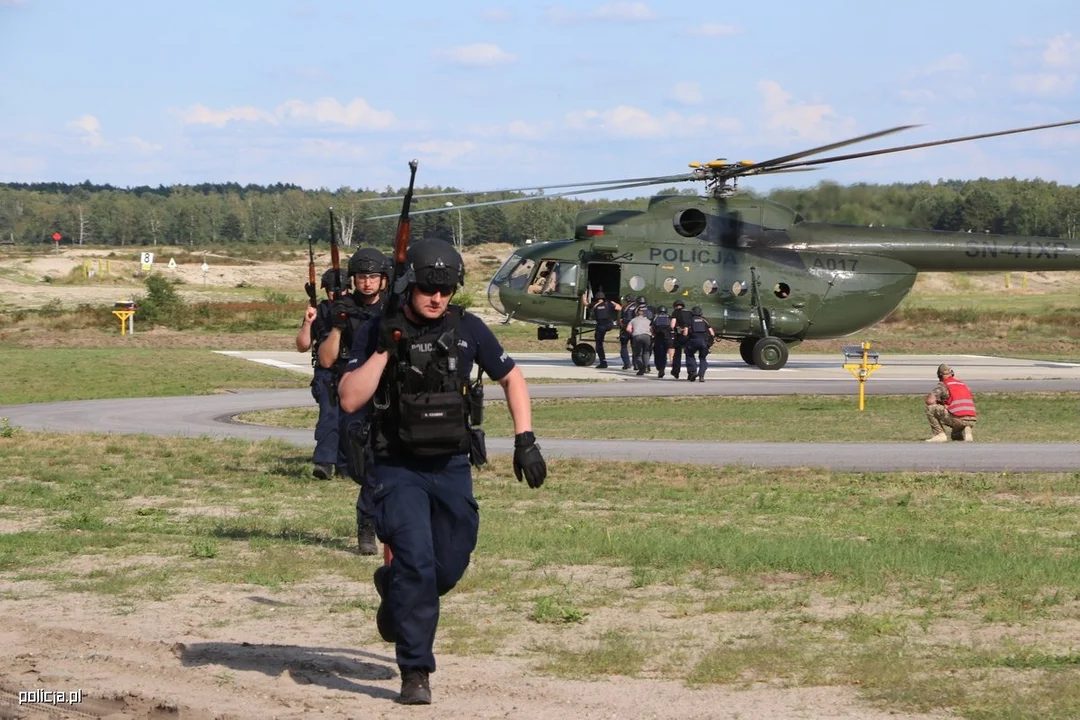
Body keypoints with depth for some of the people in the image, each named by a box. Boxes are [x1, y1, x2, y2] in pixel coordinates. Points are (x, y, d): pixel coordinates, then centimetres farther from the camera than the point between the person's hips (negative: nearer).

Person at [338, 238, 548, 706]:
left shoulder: (467, 329, -1)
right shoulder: (379, 332, -7)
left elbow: (512, 378, 12)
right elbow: (349, 400, -14)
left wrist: (525, 440, 4)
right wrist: (384, 350, -22)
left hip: (452, 467, 3)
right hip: (398, 468, -3)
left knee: (449, 569, 6)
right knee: (416, 562, -17)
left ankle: (394, 588, 40)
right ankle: (415, 673, -9)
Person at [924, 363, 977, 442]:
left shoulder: (943, 385, 5)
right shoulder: (964, 385, 25)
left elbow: (930, 401, -7)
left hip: (957, 419, -7)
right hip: (972, 422, 7)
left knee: (930, 408, 5)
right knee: (955, 436, 37)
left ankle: (940, 435, 1)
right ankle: (966, 431, 2)